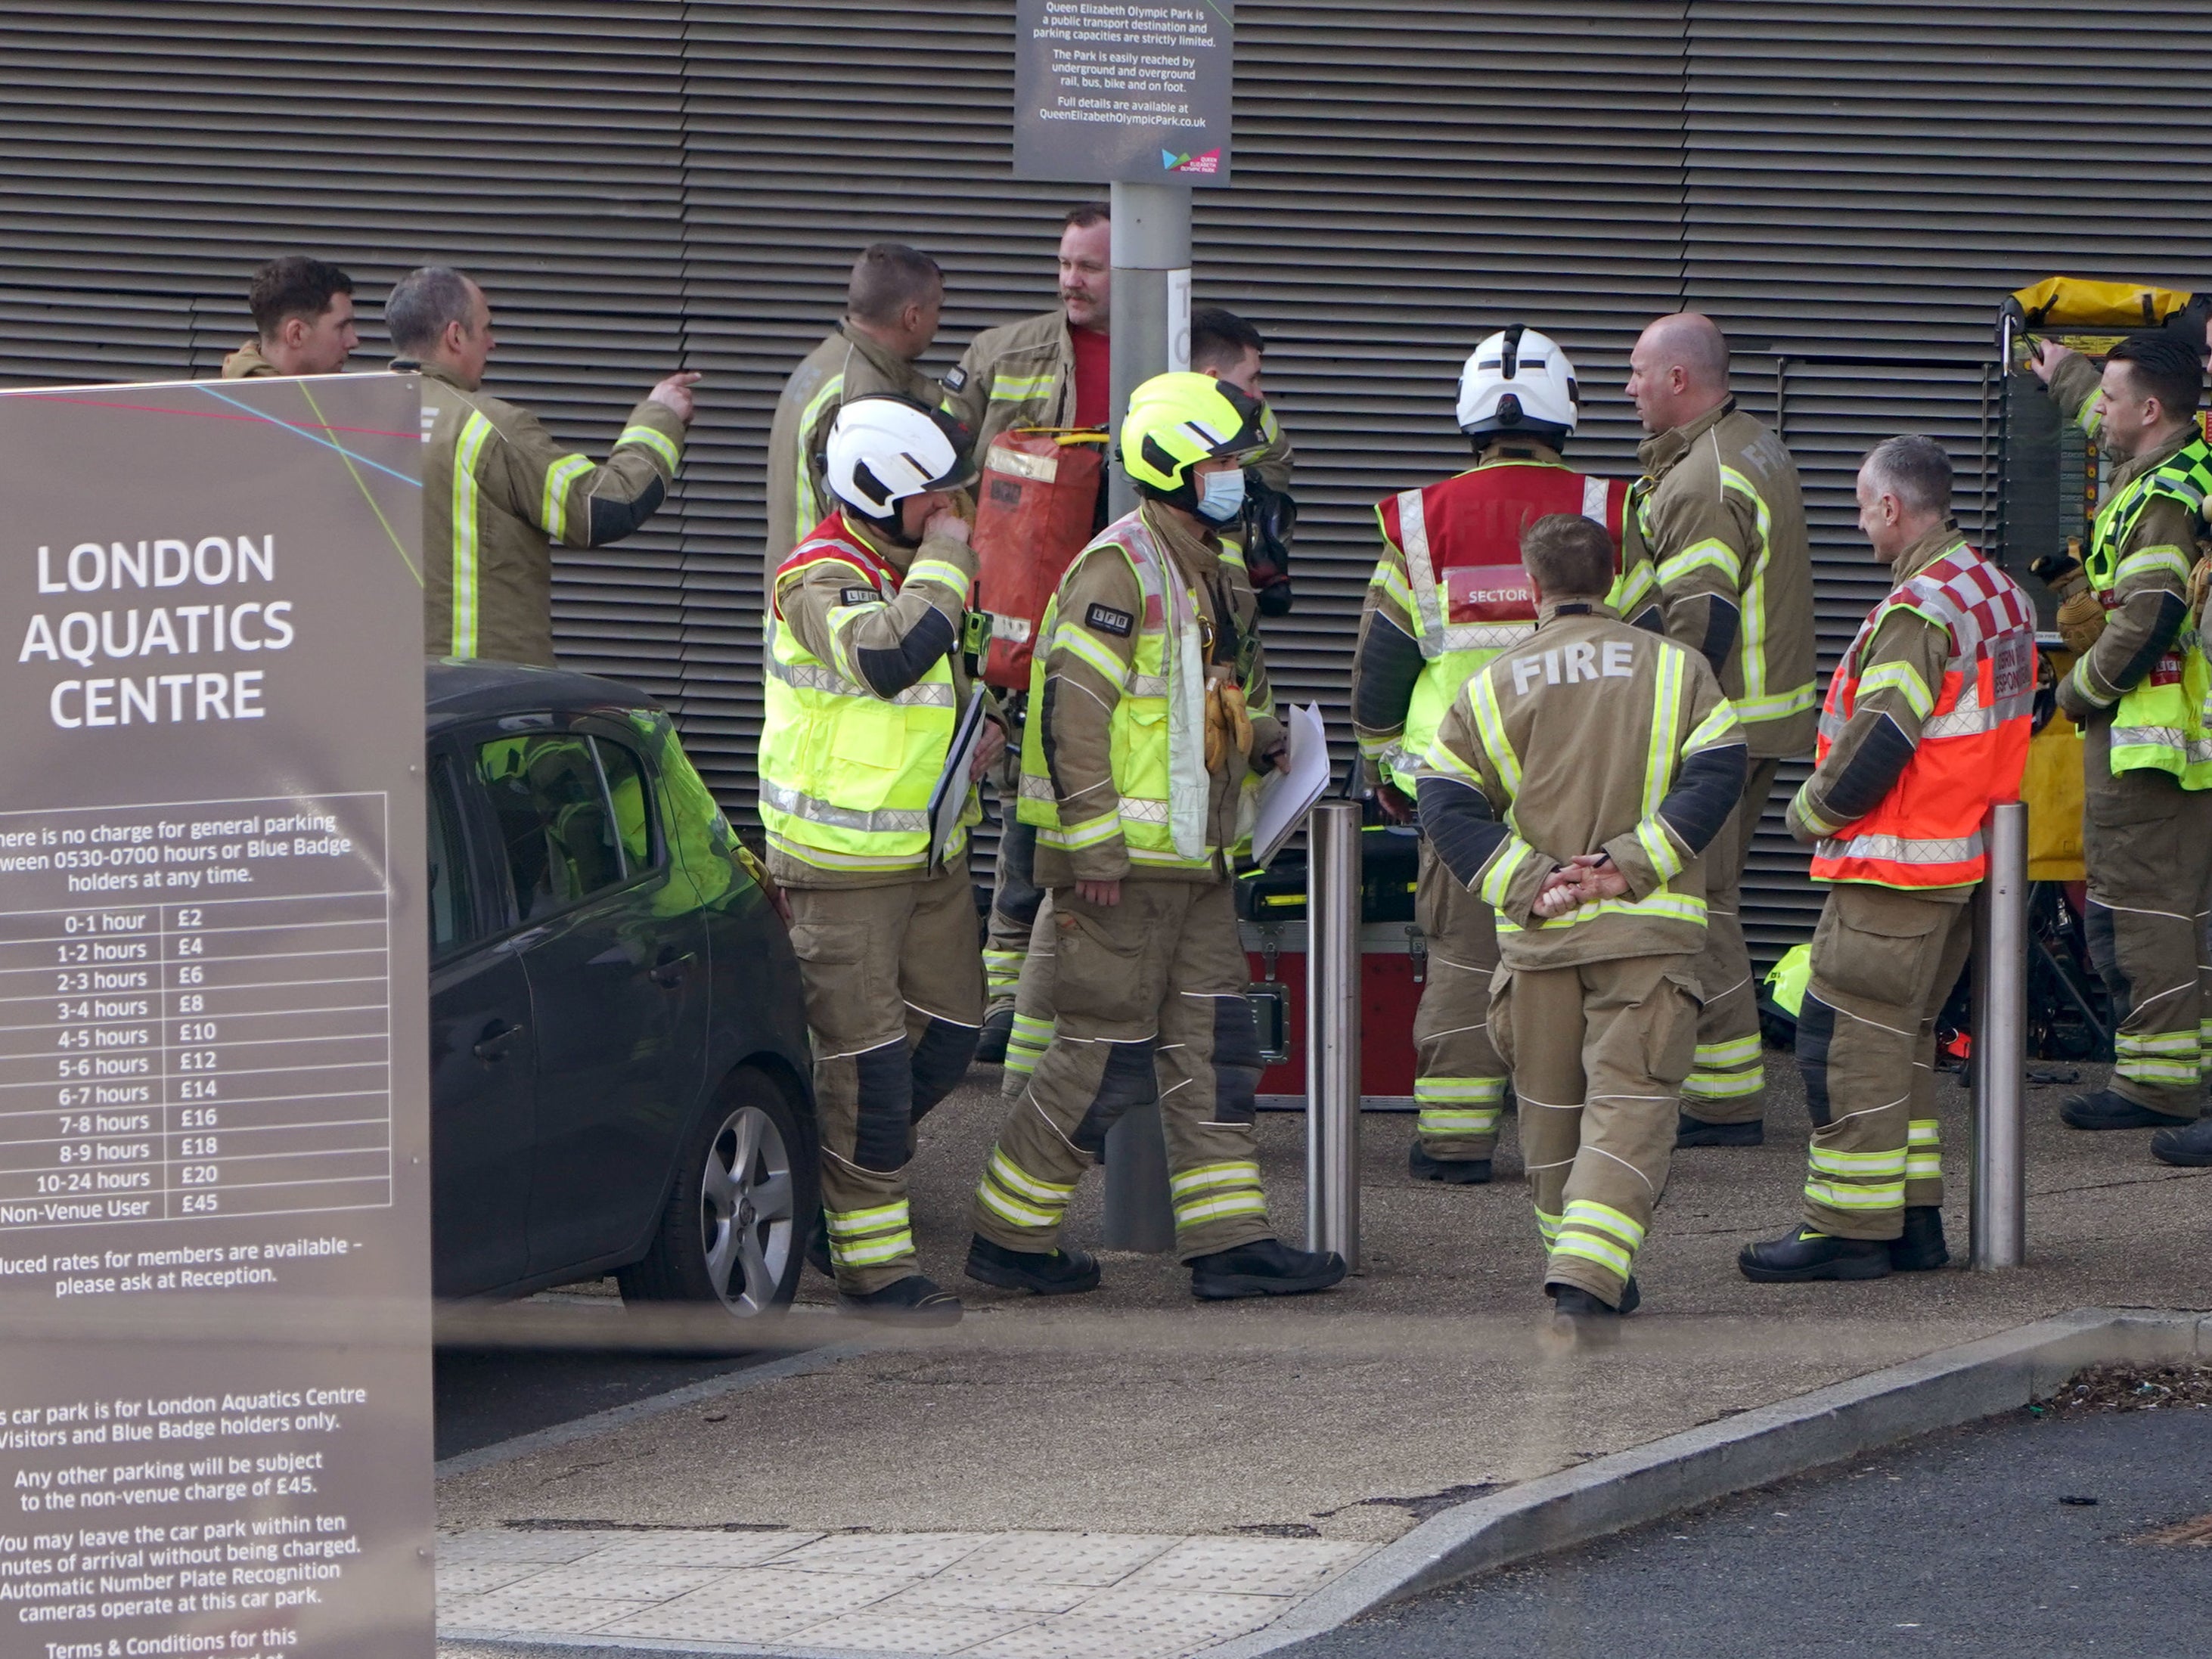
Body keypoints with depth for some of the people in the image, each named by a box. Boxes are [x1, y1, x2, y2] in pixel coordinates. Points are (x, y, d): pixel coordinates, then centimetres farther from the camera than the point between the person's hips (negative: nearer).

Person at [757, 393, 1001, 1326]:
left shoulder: (909, 568, 13)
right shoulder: (821, 579, -16)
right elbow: (887, 659, -35)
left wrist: (970, 739, 9)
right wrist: (943, 561, -24)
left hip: (930, 854, 9)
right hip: (842, 864, -9)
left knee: (948, 1037, 10)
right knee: (867, 1059, -5)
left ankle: (835, 1166, 28)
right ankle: (873, 1266, 1)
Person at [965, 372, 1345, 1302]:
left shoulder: (1210, 576, 17)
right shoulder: (1120, 570, -13)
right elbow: (1074, 710, -19)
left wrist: (1257, 736, 10)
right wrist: (1094, 849, -21)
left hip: (1194, 859, 9)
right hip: (1123, 862, -9)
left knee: (1213, 1045, 6)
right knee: (1106, 1052, -5)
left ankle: (1229, 1242, 6)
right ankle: (1010, 1235, 6)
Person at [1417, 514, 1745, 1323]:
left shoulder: (1494, 684, 6)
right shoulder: (1674, 668, 3)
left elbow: (1448, 805, -2)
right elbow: (1716, 775, -7)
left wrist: (1529, 883, -7)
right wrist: (1631, 862, -10)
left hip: (1537, 935, 2)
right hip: (1646, 929, -2)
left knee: (1552, 1107, 17)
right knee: (1630, 1102, -4)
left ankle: (1580, 1267, 26)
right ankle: (1589, 1272, -22)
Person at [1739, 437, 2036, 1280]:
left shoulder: (1919, 612, -19)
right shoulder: (2003, 596, 12)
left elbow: (1875, 745, -22)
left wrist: (1812, 813, -4)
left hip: (1897, 863, -10)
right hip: (1965, 856, 10)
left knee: (1850, 1037, -6)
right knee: (1901, 1037, 16)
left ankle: (1849, 1227, -6)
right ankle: (1914, 1219, 17)